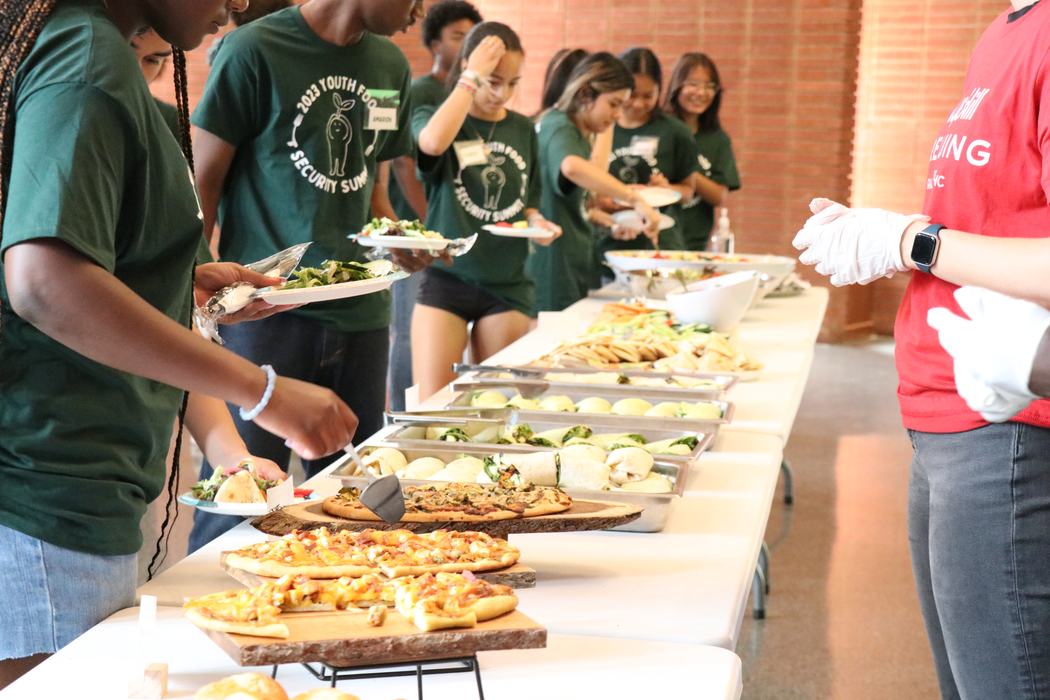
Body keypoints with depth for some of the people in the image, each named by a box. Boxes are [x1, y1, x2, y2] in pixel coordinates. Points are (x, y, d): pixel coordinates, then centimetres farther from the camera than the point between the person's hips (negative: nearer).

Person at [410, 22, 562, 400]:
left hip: (507, 284, 4)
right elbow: (433, 142, -28)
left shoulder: (523, 129, 9)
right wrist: (472, 78, -19)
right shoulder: (433, 117, -2)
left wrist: (536, 222, -2)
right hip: (446, 276, -3)